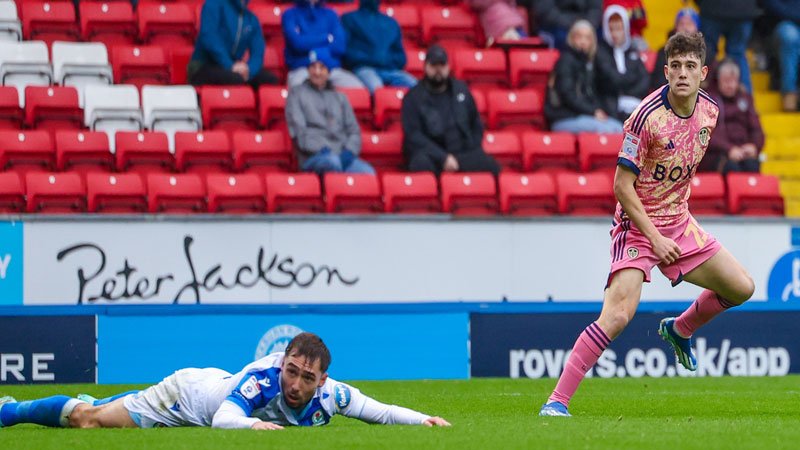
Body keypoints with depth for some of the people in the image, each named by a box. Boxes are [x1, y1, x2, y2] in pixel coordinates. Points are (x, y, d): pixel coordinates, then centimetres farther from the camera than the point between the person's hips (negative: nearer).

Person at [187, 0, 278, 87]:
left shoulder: (252, 20, 10)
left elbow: (257, 53, 1)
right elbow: (208, 37, -19)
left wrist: (248, 69, -22)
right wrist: (229, 65, -27)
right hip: (204, 67, -6)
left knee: (270, 79, -13)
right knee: (235, 79, -34)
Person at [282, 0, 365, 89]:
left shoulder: (330, 14, 18)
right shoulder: (290, 14, 10)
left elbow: (340, 46, 3)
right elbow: (298, 43, -8)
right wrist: (327, 38, 2)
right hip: (301, 69, -3)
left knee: (358, 88, -26)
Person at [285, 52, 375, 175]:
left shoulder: (340, 97, 27)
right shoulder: (297, 93, 17)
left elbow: (354, 130, 19)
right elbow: (298, 130, 4)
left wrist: (349, 151, -4)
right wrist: (322, 149, -12)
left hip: (344, 155, 3)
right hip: (313, 157, -3)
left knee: (368, 172, -33)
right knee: (334, 162, -41)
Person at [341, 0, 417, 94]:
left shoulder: (391, 23, 26)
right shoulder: (349, 19, 15)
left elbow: (400, 55, 24)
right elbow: (346, 50, 2)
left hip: (390, 69, 4)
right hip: (364, 68, -4)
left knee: (414, 85, -27)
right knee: (376, 88, -38)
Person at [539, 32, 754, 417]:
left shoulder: (709, 110, -2)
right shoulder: (647, 116, -23)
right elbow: (622, 187, -19)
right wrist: (655, 237, -21)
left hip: (680, 222, 7)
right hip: (637, 225, -7)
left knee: (741, 288, 8)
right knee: (618, 314, -24)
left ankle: (679, 329, 37)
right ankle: (557, 401, -21)